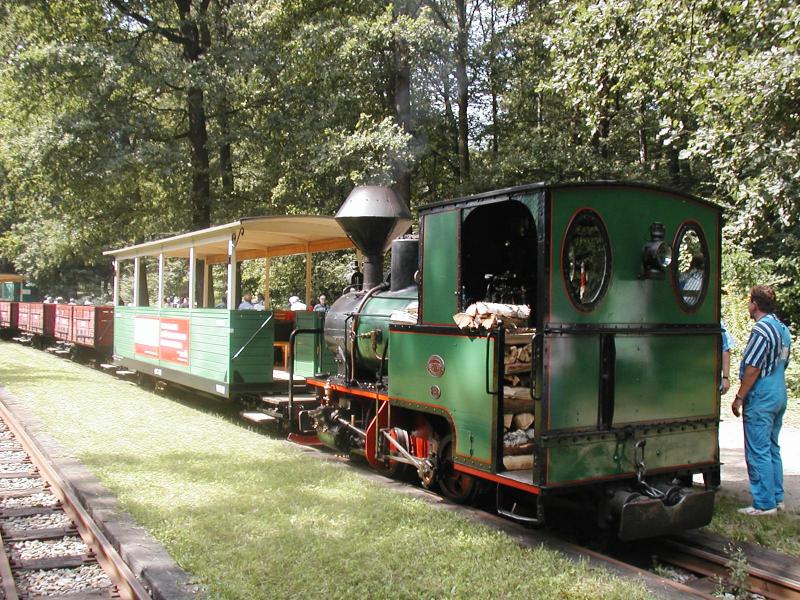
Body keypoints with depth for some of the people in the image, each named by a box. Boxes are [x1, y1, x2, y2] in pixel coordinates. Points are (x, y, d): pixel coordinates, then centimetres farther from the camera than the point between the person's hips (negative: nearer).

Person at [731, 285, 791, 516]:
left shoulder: (761, 330, -18)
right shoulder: (783, 329, 11)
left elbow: (753, 368, -19)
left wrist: (739, 397, -13)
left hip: (761, 398, -9)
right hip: (779, 396, 9)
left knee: (758, 451, -3)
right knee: (772, 448, 16)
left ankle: (764, 503, 1)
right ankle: (777, 497, 22)